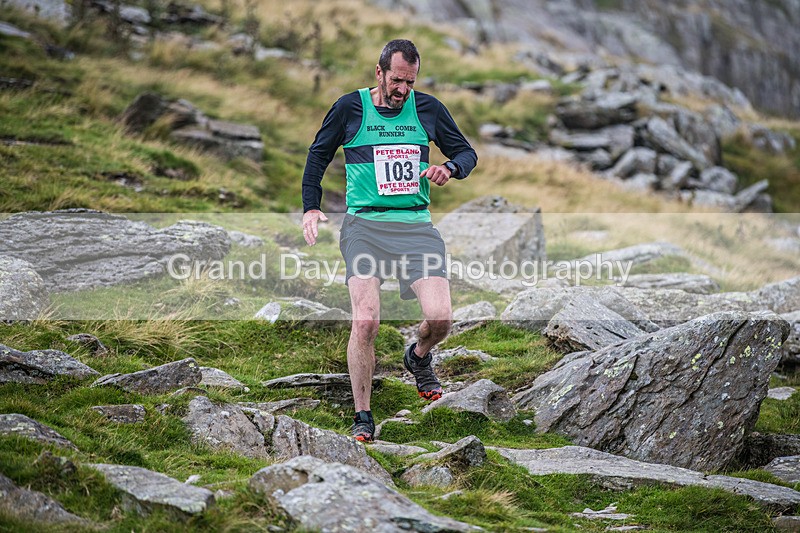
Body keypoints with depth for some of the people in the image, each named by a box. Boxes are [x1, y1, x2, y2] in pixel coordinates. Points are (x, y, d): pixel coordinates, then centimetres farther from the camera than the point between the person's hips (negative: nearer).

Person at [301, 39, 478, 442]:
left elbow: (466, 152, 17)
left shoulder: (427, 108, 9)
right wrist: (311, 207, 5)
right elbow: (318, 155, 15)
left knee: (440, 318, -13)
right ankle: (362, 418, -3)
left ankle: (418, 357, 25)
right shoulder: (350, 107, 4)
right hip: (364, 225, -2)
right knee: (366, 320, -18)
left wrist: (450, 168, -6)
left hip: (416, 225, 2)